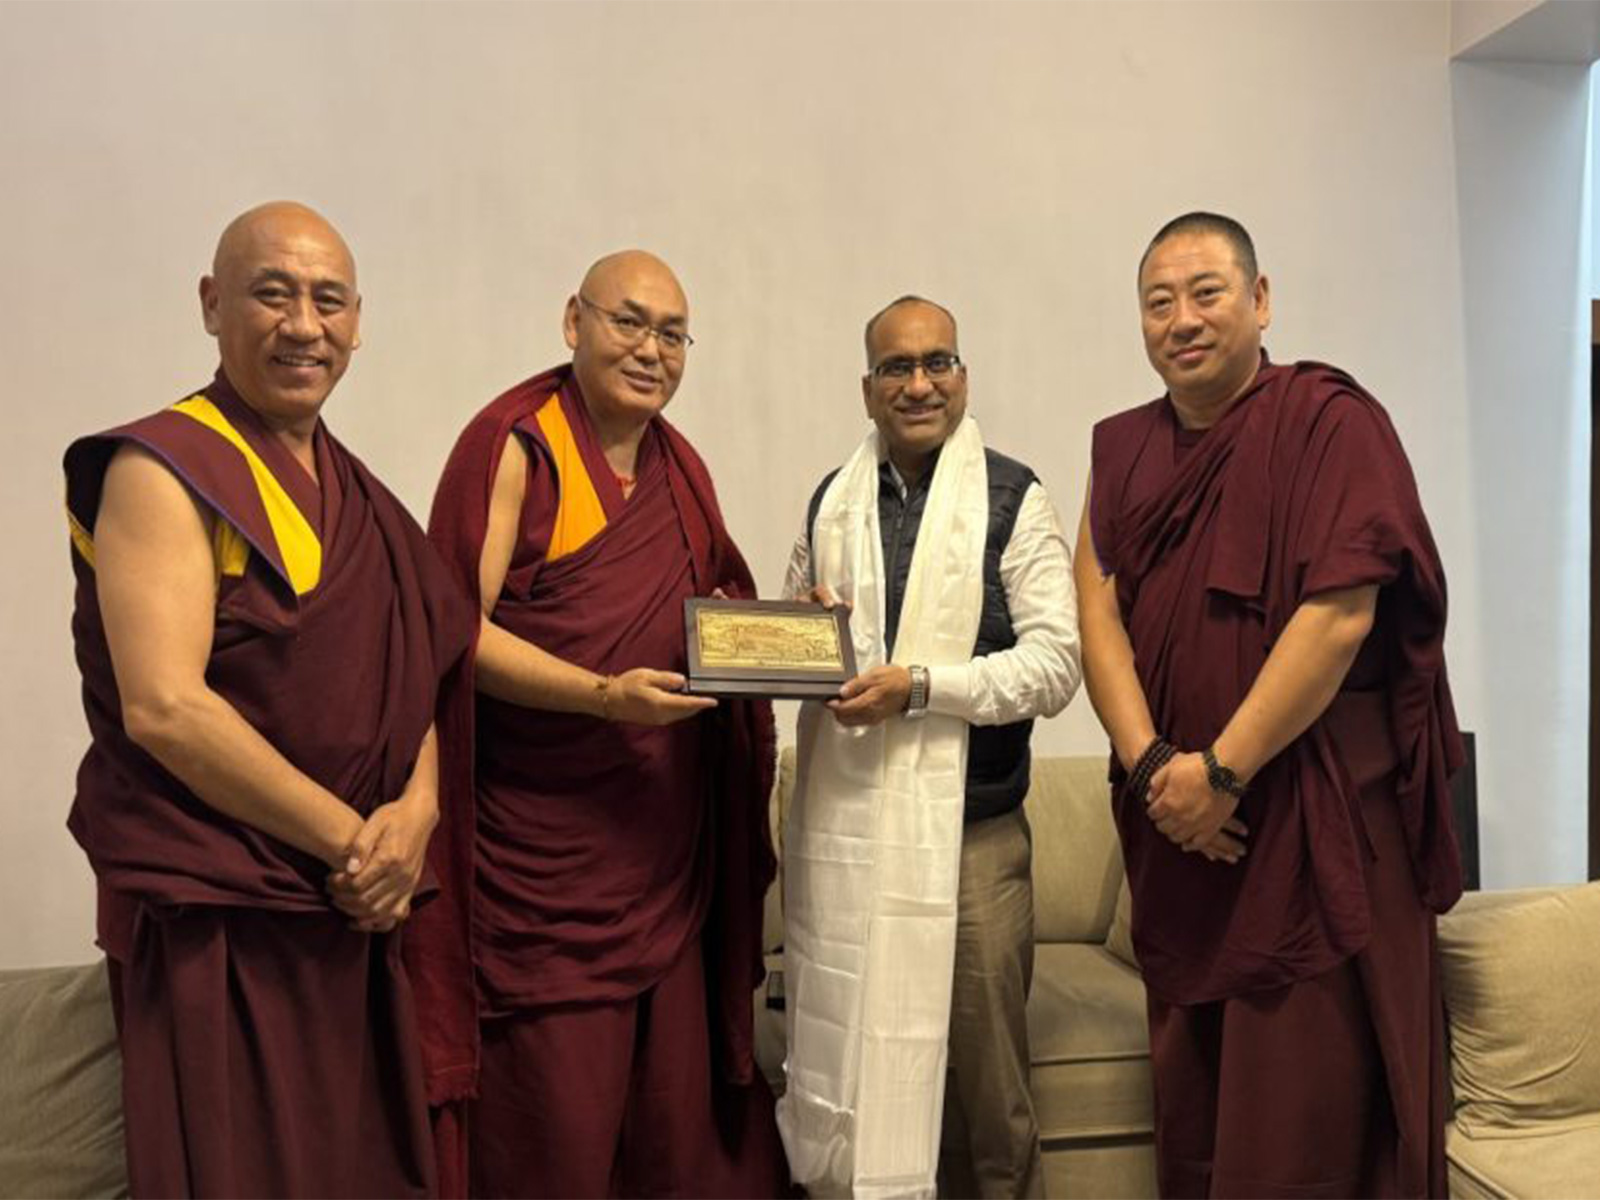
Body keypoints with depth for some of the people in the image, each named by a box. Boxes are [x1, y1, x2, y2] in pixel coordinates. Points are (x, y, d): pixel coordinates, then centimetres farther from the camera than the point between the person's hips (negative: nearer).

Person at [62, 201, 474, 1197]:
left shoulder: (356, 495, 12)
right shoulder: (163, 469, -10)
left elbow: (414, 669, 12)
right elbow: (163, 707, -19)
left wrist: (416, 811, -7)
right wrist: (347, 840, -15)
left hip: (360, 910, 7)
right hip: (216, 917, -7)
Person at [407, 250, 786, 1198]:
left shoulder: (680, 467, 14)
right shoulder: (515, 444, -6)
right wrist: (603, 695, -23)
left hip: (666, 848, 6)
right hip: (543, 845, -6)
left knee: (679, 1118, 11)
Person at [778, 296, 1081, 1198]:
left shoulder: (1013, 498, -3)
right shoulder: (830, 503, 11)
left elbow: (1055, 663, -9)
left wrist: (918, 684, -18)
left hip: (969, 830, -4)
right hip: (842, 825, 4)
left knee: (982, 1088, 7)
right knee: (852, 1063, 13)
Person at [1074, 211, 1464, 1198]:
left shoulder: (1331, 420, -6)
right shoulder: (1124, 449, 10)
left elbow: (1339, 613, -15)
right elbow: (1099, 614, 2)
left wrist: (1222, 770, -15)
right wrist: (1152, 766, -11)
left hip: (1319, 818, -5)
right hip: (1178, 826, 5)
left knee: (1310, 1113, 2)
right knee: (1192, 1110, 14)